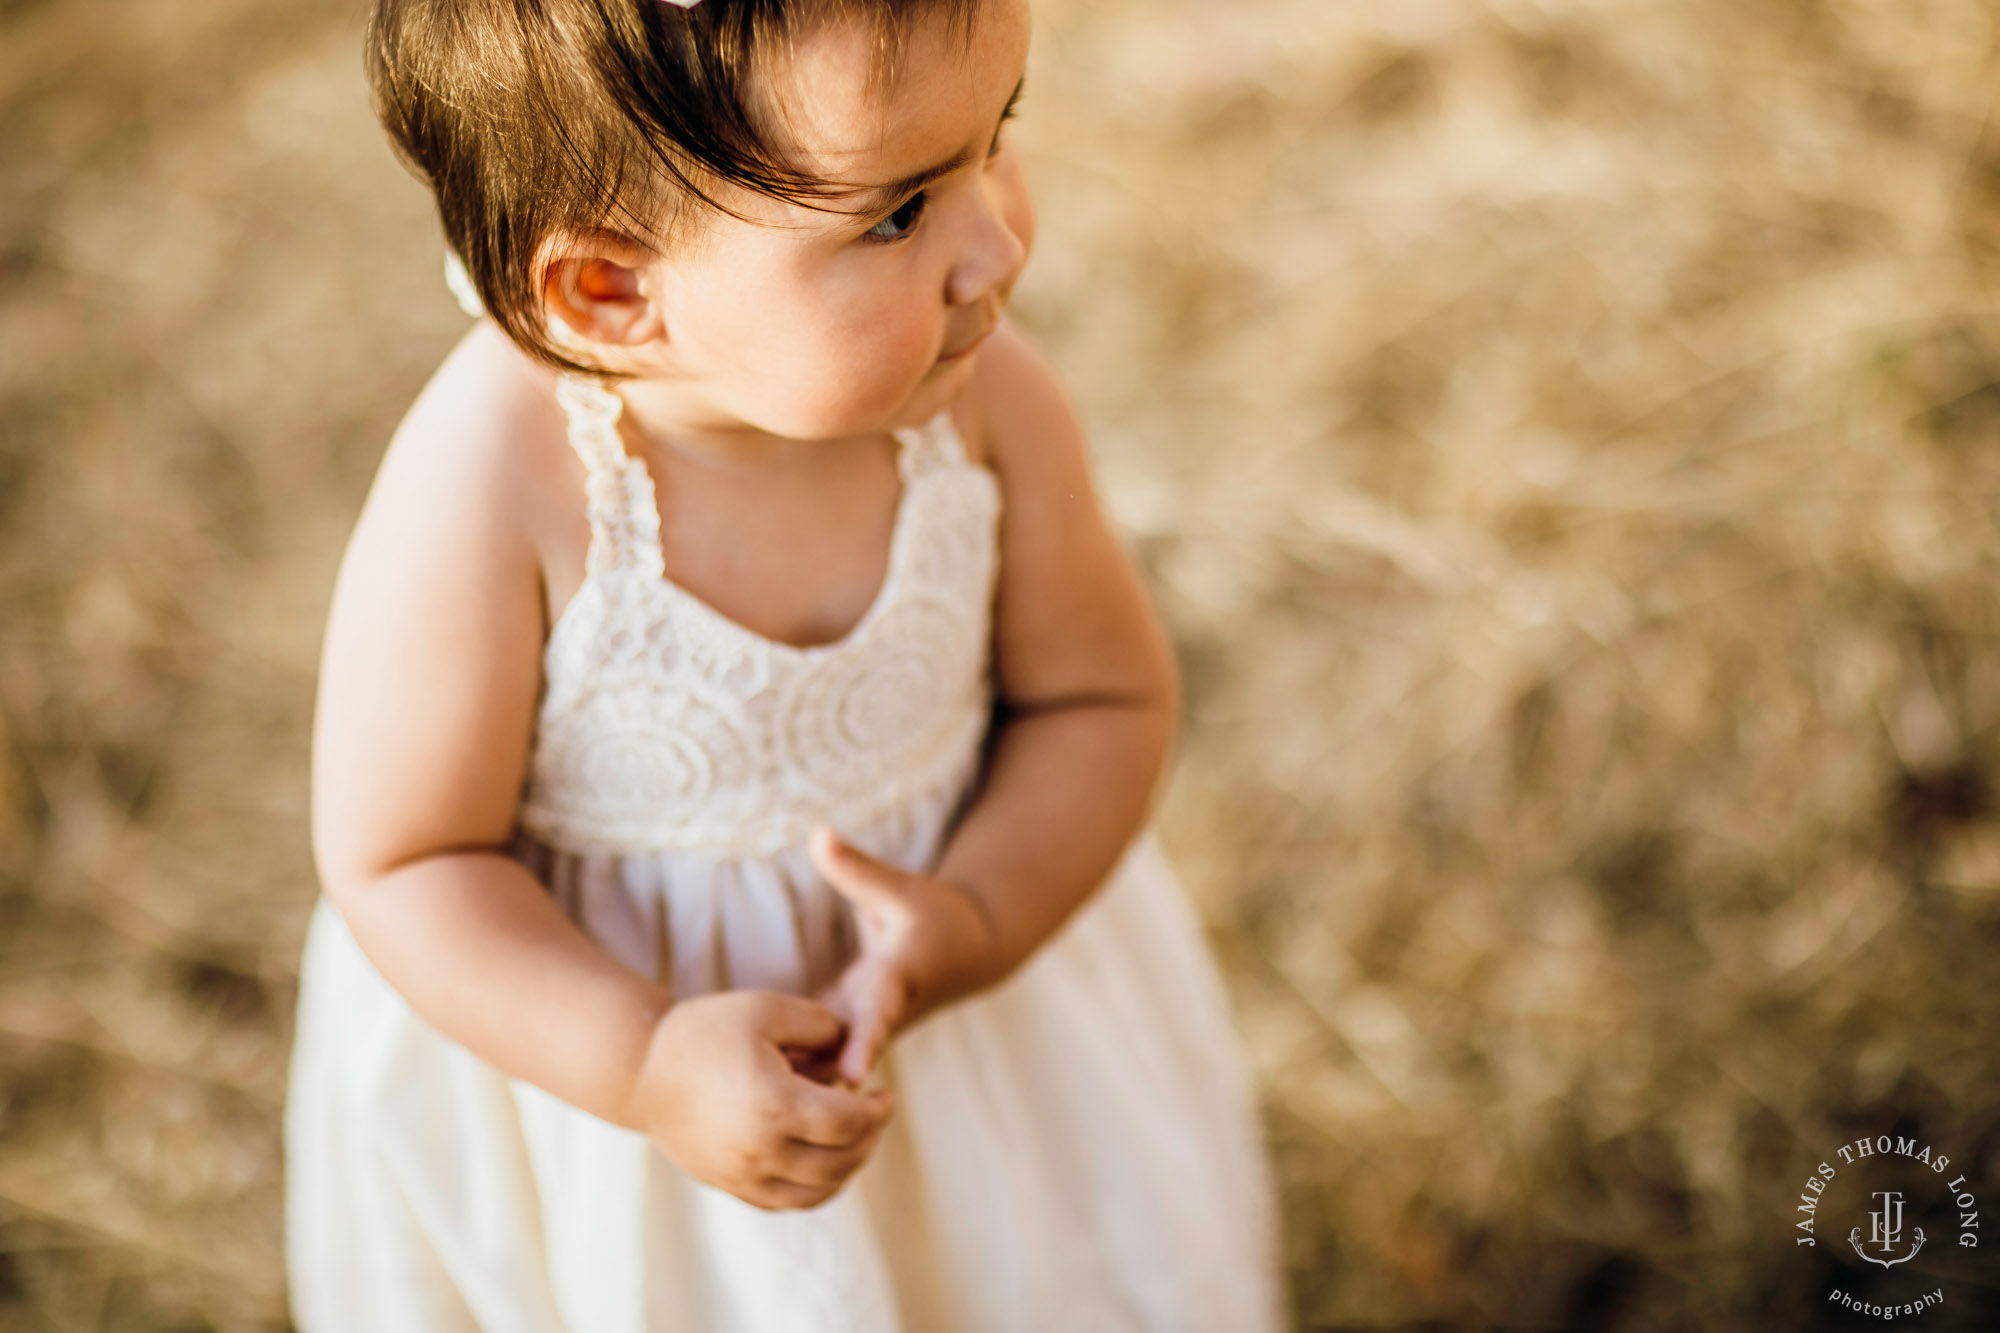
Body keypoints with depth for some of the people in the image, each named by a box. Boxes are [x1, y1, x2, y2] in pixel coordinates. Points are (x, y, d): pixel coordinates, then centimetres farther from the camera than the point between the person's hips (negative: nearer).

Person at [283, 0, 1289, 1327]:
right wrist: (650, 1067, -29)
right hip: (570, 1020, -3)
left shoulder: (988, 400, -22)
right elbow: (403, 864, -20)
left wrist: (972, 918, -24)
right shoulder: (484, 504, -32)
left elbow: (1103, 696, -8)